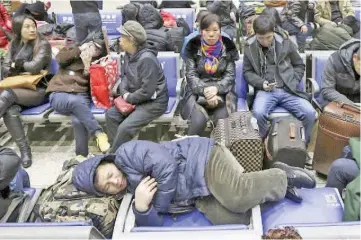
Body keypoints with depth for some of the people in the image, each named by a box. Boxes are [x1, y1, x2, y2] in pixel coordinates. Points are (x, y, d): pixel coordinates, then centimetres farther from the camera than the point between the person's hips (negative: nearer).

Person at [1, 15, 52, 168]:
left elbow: (35, 67, -15)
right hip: (18, 89, 4)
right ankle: (25, 151, -25)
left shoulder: (43, 45, 0)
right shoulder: (13, 45, 17)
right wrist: (25, 69, -5)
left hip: (38, 90, -4)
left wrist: (17, 64, 2)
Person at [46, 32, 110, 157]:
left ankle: (82, 155, -20)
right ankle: (99, 134, -36)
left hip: (81, 95, 1)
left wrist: (87, 65, -6)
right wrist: (80, 49, -2)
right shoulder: (71, 50, 20)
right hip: (59, 94, 0)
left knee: (78, 121, -33)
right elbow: (59, 58, -4)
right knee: (75, 101, -39)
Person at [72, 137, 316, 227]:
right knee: (227, 219, -18)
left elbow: (165, 163, -21)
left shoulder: (126, 153, -10)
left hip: (203, 160, -7)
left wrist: (161, 202, -9)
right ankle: (275, 184, 1)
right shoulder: (132, 192, 13)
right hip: (199, 196, 7)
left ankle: (281, 177, -2)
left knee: (237, 197, -31)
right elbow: (153, 225, 6)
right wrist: (142, 207, -16)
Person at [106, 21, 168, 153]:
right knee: (111, 114, -5)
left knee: (125, 128, -22)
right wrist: (124, 93, -9)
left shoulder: (147, 59, -25)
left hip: (153, 102, -9)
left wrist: (129, 98, -14)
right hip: (135, 98, 9)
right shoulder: (129, 54, 6)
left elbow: (147, 91, -26)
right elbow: (125, 76, 12)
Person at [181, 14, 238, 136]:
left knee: (222, 120, -26)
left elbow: (230, 75, -1)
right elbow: (191, 75, -5)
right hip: (197, 91, -1)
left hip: (222, 91, 1)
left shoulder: (228, 47, 3)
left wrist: (216, 88, -20)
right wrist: (205, 91, -22)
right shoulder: (193, 46, 0)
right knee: (199, 120, -28)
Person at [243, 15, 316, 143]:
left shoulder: (285, 42, 5)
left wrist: (293, 82, 0)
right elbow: (247, 72, 12)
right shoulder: (250, 47, 5)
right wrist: (261, 83, -6)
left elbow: (299, 65, 16)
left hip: (288, 90, 1)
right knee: (258, 113, -34)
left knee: (310, 113, -22)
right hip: (265, 90, -1)